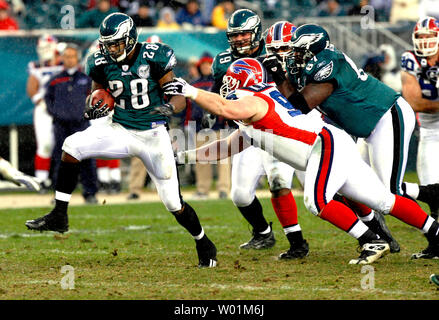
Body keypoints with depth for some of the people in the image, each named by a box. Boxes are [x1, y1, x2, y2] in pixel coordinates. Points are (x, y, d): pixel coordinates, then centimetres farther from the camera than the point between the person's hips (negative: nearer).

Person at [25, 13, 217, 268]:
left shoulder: (153, 58, -15)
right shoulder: (103, 63, -4)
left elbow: (180, 98, -12)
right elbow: (98, 94, 10)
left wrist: (169, 107, -35)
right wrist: (94, 107, -15)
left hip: (153, 135, -3)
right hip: (121, 131, 3)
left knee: (174, 203, -2)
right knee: (72, 146, -20)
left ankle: (204, 245, 27)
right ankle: (59, 216, -13)